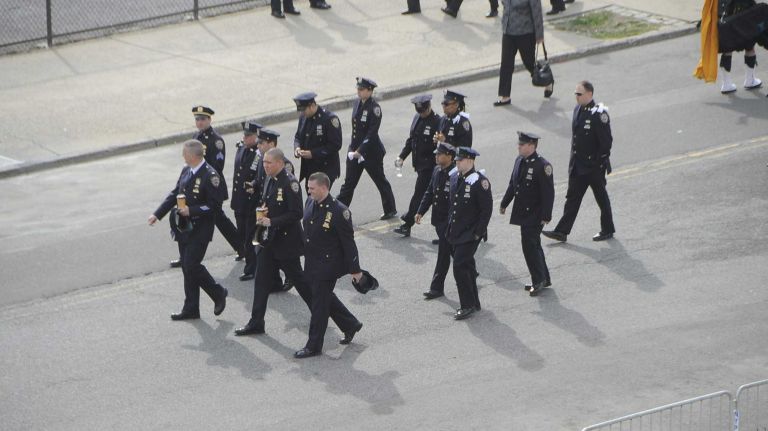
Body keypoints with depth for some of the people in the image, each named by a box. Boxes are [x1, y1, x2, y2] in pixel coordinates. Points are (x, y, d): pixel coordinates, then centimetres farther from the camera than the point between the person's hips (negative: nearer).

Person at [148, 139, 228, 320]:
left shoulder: (209, 175, -17)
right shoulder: (186, 171, 8)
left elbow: (215, 205, -17)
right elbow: (174, 194, 16)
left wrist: (191, 210, -21)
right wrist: (157, 214, 11)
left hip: (200, 229, -8)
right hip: (184, 227, 8)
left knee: (191, 265, -12)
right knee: (187, 267, 10)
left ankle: (218, 293, 10)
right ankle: (191, 309, 18)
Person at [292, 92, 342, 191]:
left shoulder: (329, 119, -17)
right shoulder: (303, 117, 5)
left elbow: (335, 145, -17)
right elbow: (298, 136, 19)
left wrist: (313, 153, -22)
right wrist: (297, 147, -5)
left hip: (326, 169, -7)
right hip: (308, 168, 7)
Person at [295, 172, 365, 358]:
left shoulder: (339, 211, -21)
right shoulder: (310, 203, 2)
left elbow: (348, 242, -16)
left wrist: (355, 269, -12)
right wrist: (306, 255, 19)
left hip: (328, 265, -8)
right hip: (311, 263, 8)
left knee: (319, 303, 0)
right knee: (326, 298, 20)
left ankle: (314, 346, 10)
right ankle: (350, 325, 39)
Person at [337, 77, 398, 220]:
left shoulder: (374, 108, -17)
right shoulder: (357, 102, 3)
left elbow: (372, 132, -21)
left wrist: (360, 151, -22)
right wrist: (353, 148, 9)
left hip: (371, 151, -6)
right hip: (355, 150, 6)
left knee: (380, 181, 10)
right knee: (349, 182, 7)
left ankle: (390, 210, 26)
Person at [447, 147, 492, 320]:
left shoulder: (479, 182, -17)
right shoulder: (454, 178, 6)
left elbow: (487, 209, -15)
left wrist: (477, 233, -16)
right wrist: (450, 226, 13)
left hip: (470, 234, -8)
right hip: (455, 232, 8)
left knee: (460, 267, -12)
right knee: (466, 266, 15)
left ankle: (468, 305, -2)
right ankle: (474, 303, 27)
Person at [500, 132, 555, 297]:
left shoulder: (542, 165, -18)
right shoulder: (519, 160, 6)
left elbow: (548, 193, -17)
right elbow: (512, 184, 19)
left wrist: (546, 216, -19)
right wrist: (504, 203, 22)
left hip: (534, 214, -8)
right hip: (522, 213, 8)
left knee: (530, 245, -9)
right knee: (533, 245, 15)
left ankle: (539, 280, 4)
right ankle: (544, 279, 27)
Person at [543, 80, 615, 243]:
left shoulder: (598, 114, -19)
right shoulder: (578, 109, 5)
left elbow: (606, 141, -17)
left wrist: (600, 161, -17)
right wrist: (574, 158, 14)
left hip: (594, 167, -7)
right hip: (578, 165, 7)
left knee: (601, 198, 8)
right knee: (572, 197, 8)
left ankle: (607, 230, 23)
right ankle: (562, 231, 9)